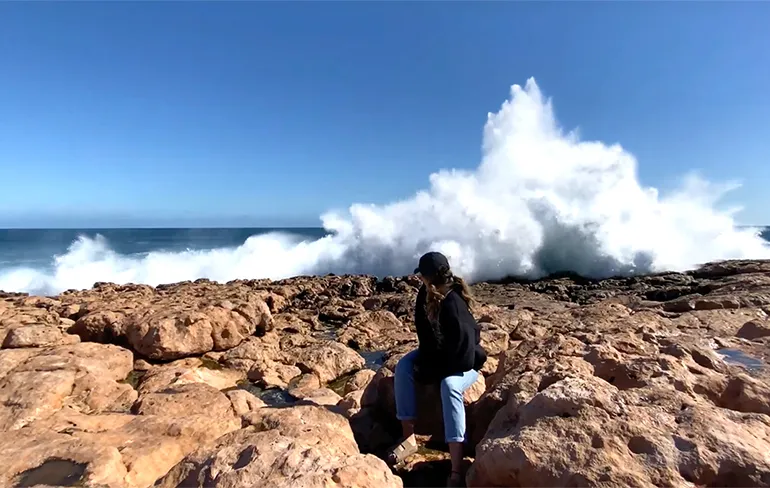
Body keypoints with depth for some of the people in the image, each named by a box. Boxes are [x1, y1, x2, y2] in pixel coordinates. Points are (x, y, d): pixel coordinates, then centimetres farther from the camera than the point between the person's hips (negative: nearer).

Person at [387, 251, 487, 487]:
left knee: (449, 385, -37)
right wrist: (425, 359, -8)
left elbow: (462, 354, -31)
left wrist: (430, 370, -21)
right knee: (403, 367, -17)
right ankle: (409, 438, -13)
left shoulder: (454, 307, -35)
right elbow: (424, 330, 0)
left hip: (463, 362, -7)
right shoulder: (426, 294, -12)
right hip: (438, 350, 7)